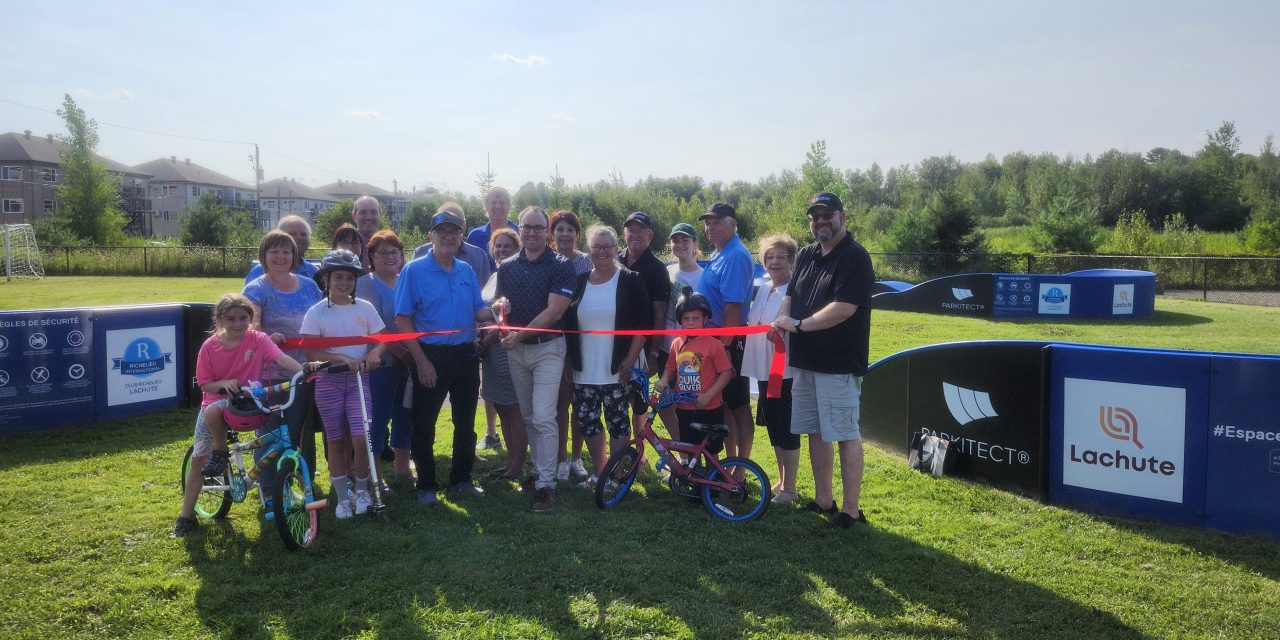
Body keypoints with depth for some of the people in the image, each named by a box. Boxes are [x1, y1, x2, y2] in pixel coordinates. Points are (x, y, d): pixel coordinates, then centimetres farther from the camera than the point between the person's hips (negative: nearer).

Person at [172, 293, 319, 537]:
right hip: (215, 401, 3)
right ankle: (186, 516, 21)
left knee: (213, 411, -35)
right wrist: (224, 383, -24)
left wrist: (303, 369, -48)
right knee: (198, 461, 7)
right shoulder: (210, 347, -8)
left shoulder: (258, 340, -12)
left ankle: (221, 453, -5)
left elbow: (281, 358, -29)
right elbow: (205, 385, -2)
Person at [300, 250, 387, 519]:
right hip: (329, 381, -1)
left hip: (358, 379, 1)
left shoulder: (365, 308, 3)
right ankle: (342, 497, 21)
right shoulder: (316, 312, -3)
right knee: (336, 442, 7)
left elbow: (381, 338, 6)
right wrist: (343, 358, -22)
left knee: (361, 438, -11)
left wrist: (375, 353, -16)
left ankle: (361, 490, 12)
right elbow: (312, 351, -9)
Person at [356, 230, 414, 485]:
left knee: (405, 415, 12)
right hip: (382, 363, -6)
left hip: (408, 362, 6)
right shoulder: (366, 284, -5)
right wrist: (403, 353, -17)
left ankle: (403, 469, 25)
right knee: (378, 417, -1)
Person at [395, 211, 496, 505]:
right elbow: (403, 319, -9)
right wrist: (421, 360, -15)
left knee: (465, 422, 13)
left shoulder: (467, 271, 8)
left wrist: (493, 312, -12)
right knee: (424, 424, 3)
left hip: (465, 356, 5)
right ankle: (426, 486, 16)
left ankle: (461, 480, 27)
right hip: (431, 356, -5)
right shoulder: (414, 271, -6)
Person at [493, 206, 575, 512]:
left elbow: (553, 312, -14)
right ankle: (539, 470, 26)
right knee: (528, 417, 13)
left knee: (543, 417, -11)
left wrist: (520, 335, -15)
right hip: (515, 349, 5)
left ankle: (546, 484, -6)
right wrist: (500, 304, -9)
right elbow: (500, 302, 16)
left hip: (547, 348, -5)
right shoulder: (507, 266, 8)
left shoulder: (560, 266, -8)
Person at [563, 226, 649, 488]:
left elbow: (642, 325, -6)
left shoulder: (631, 281, -2)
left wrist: (629, 361, -11)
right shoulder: (578, 282, 8)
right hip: (583, 371, 4)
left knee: (617, 422, 1)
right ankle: (600, 473, 24)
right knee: (587, 420, 8)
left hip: (616, 371, -4)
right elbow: (567, 326, 12)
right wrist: (569, 363, 7)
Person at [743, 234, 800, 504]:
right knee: (773, 427, 16)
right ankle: (781, 480, 30)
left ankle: (789, 488, 13)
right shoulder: (763, 289, 12)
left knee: (787, 430, 1)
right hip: (764, 370, 8)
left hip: (787, 371, -8)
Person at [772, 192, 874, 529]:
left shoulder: (855, 257, -11)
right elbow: (790, 296, 16)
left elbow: (844, 308, -20)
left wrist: (799, 324, -15)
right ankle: (823, 499, 26)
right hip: (806, 361, 8)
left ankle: (851, 509, 7)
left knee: (846, 435, -2)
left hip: (839, 363, -8)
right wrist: (780, 322, -5)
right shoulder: (806, 255, 14)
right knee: (815, 431, 14)